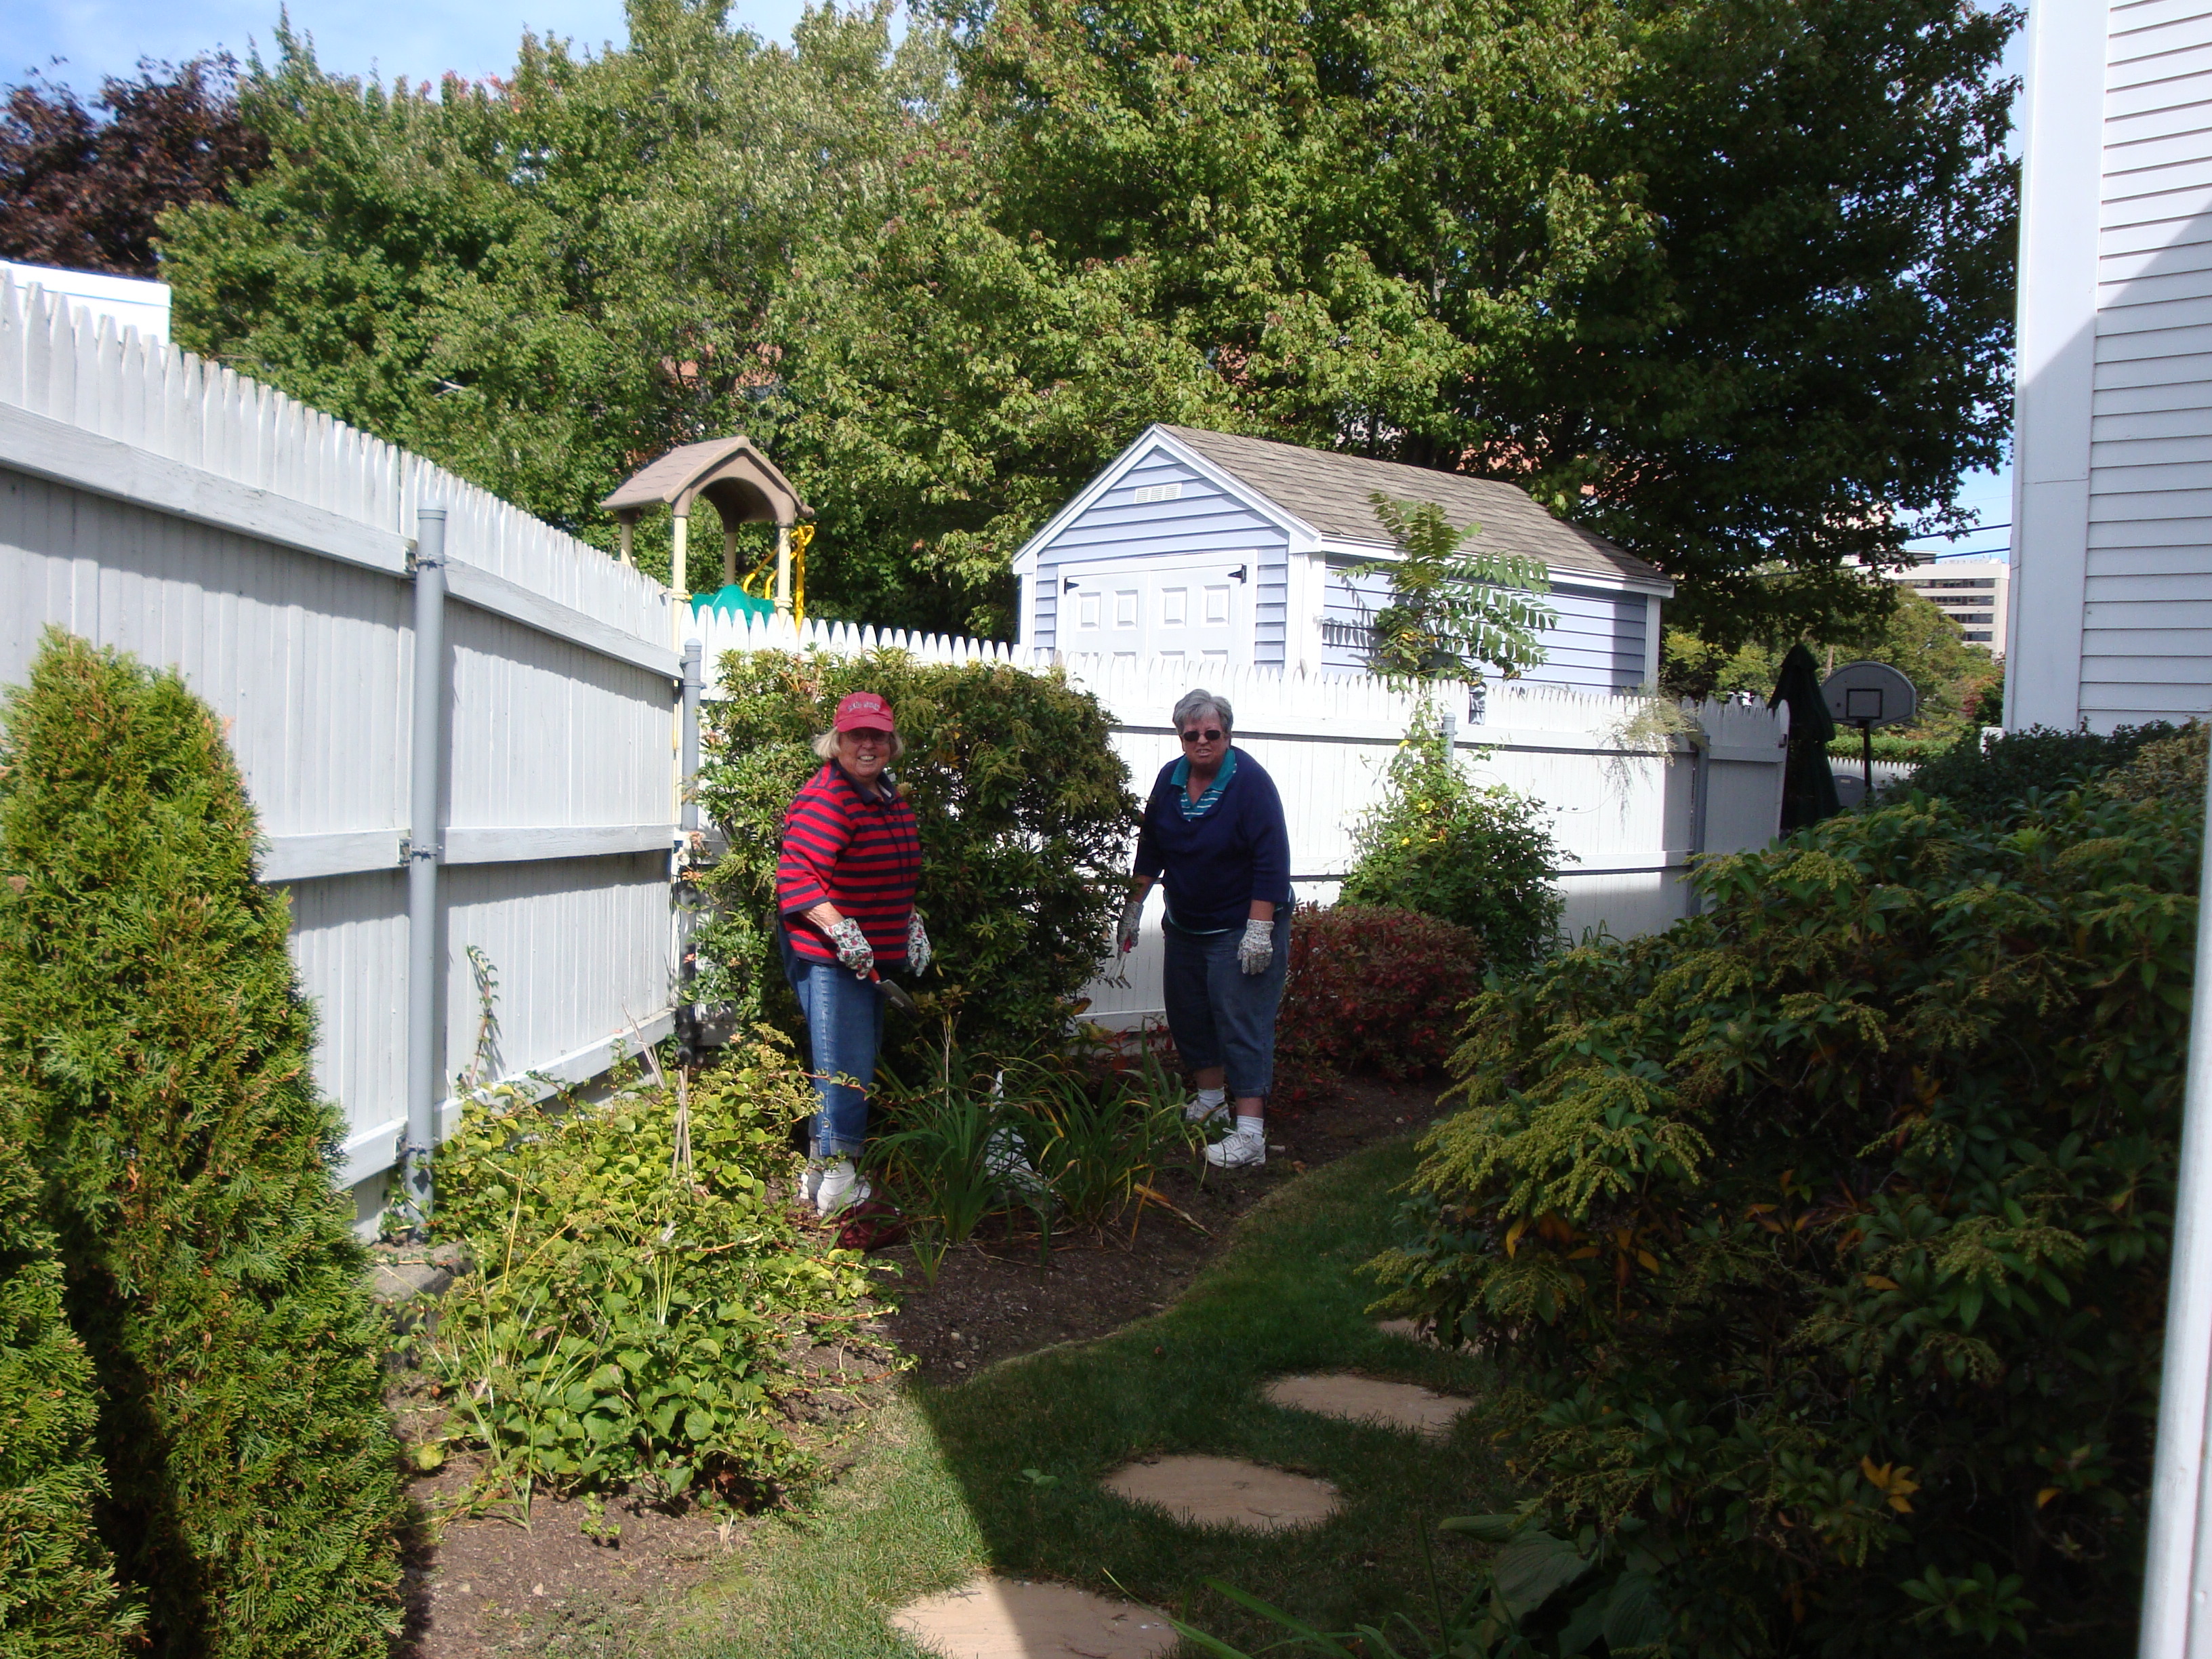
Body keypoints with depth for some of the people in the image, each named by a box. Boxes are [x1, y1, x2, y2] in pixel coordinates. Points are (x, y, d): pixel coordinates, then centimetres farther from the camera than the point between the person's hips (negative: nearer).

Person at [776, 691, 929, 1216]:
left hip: (872, 954, 10)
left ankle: (822, 1168, 32)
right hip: (827, 955, -10)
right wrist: (841, 931, -29)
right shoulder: (826, 799, -19)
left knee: (860, 1060, 18)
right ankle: (835, 1184, 3)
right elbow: (795, 875, -25)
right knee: (846, 1068, -7)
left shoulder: (887, 795, 12)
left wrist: (911, 923, 16)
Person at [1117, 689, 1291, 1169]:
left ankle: (1250, 1135, -12)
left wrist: (1260, 928, -25)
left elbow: (1271, 859, -21)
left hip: (1242, 926, -7)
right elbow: (1150, 848, 13)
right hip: (1185, 923, 7)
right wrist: (1134, 905, 13)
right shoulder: (1170, 778, 2)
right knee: (1188, 1013, 15)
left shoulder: (1251, 782, -17)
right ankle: (1211, 1100, 34)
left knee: (1243, 1021, -10)